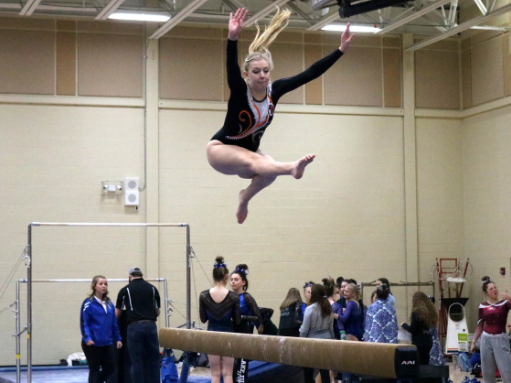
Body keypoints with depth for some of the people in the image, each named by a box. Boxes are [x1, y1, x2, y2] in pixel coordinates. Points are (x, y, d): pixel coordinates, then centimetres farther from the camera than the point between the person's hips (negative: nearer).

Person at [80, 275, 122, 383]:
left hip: (107, 343, 6)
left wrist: (118, 338, 12)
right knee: (94, 370, 2)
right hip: (92, 344, -6)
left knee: (110, 369, 9)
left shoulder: (109, 303, 9)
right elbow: (83, 323, -12)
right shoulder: (88, 303, -9)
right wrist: (87, 338, -23)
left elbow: (114, 323, 14)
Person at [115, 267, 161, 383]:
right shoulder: (152, 288, 10)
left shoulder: (125, 290, 5)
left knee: (137, 361, 2)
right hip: (150, 325, 2)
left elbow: (117, 313, 11)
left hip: (135, 327, -2)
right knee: (153, 360, 8)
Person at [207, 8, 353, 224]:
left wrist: (341, 50, -19)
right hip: (221, 150, -5)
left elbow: (311, 73, -12)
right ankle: (292, 167, -63)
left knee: (269, 170, -28)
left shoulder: (274, 90, -10)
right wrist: (232, 38, -65)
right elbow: (231, 68, -45)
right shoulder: (239, 91, -23)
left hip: (248, 152, 5)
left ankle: (245, 197, 0)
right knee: (252, 162, -36)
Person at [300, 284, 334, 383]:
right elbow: (331, 328, 11)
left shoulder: (310, 309, -14)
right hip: (326, 339, 5)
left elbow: (305, 329, -9)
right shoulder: (329, 308, 3)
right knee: (324, 369, 6)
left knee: (308, 369, 5)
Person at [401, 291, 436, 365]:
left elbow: (412, 329, -13)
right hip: (428, 342, 7)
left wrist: (404, 325, 6)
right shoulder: (430, 311, 5)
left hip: (419, 343, -7)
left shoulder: (416, 312, -14)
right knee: (425, 364, 13)